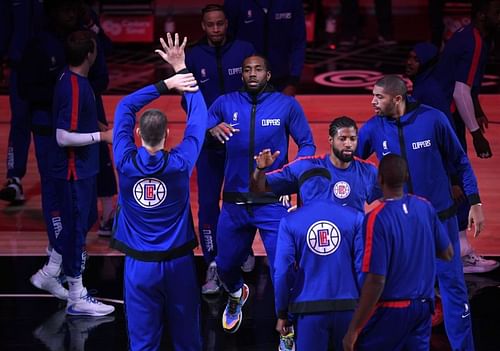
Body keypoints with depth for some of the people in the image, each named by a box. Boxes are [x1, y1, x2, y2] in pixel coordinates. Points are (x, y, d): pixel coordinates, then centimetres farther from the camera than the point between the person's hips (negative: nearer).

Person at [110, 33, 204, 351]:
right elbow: (198, 117, 0)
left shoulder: (125, 164, -10)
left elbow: (125, 108, 1)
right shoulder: (180, 164, -11)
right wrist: (181, 69, 5)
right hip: (178, 262, 0)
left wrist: (165, 85, -1)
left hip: (139, 265, 0)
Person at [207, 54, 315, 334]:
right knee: (226, 265, 16)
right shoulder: (226, 103, 2)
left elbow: (307, 144, 1)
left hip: (273, 203, -2)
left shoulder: (287, 105, -2)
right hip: (234, 203, 2)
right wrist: (211, 130, -23)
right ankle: (236, 295, 51)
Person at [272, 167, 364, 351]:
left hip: (309, 308, -1)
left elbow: (283, 271, -4)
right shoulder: (354, 217, 1)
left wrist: (282, 313, 5)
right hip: (348, 307, 1)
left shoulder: (290, 221, 0)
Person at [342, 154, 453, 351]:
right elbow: (447, 254, 11)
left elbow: (376, 281, -20)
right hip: (424, 306, 6)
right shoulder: (425, 208, 0)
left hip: (391, 311, -6)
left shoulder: (377, 218, -18)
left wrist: (353, 330, -16)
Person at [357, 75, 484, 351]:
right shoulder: (373, 128, -6)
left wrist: (474, 203, -5)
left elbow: (459, 161, -4)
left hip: (440, 216, -2)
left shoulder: (432, 119, -12)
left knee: (452, 282, 2)